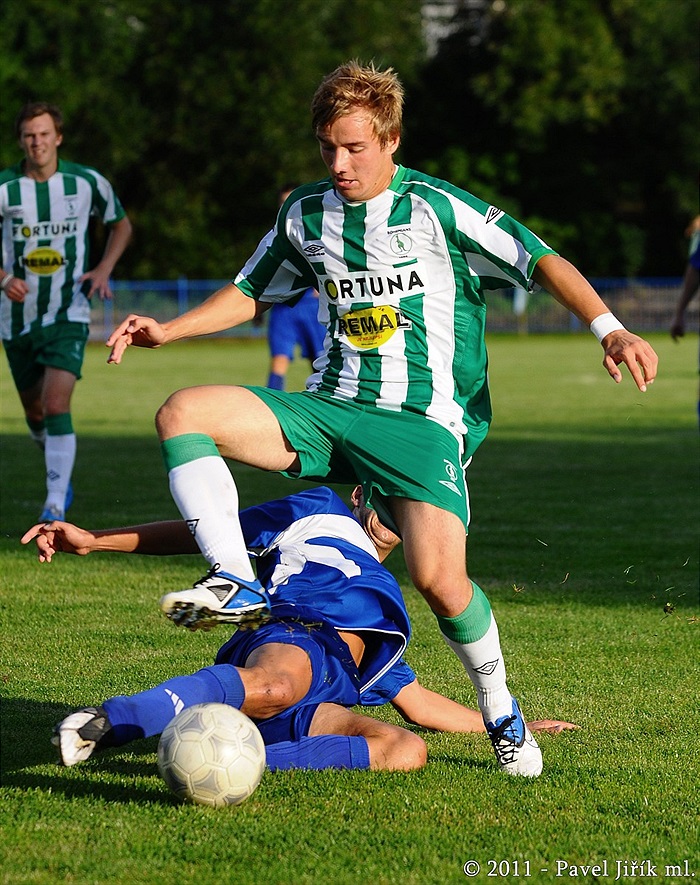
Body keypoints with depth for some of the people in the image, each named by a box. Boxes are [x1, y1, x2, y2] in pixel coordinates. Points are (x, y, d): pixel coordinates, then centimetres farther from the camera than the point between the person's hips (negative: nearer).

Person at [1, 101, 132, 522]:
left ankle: (56, 504, -22)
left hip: (68, 314, -2)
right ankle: (62, 475, 42)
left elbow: (121, 224, 14)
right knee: (35, 412, 14)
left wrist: (104, 268, -2)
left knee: (56, 404, -20)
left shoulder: (88, 183, -4)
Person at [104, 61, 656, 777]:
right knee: (182, 413, -16)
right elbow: (250, 292, 26)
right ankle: (237, 583, -21)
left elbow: (543, 262, -8)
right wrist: (166, 330, 12)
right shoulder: (304, 214, 10)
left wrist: (609, 329, -23)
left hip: (424, 422, -5)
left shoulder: (437, 209, -6)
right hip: (327, 409, 5)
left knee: (439, 579, -26)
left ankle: (500, 711, 2)